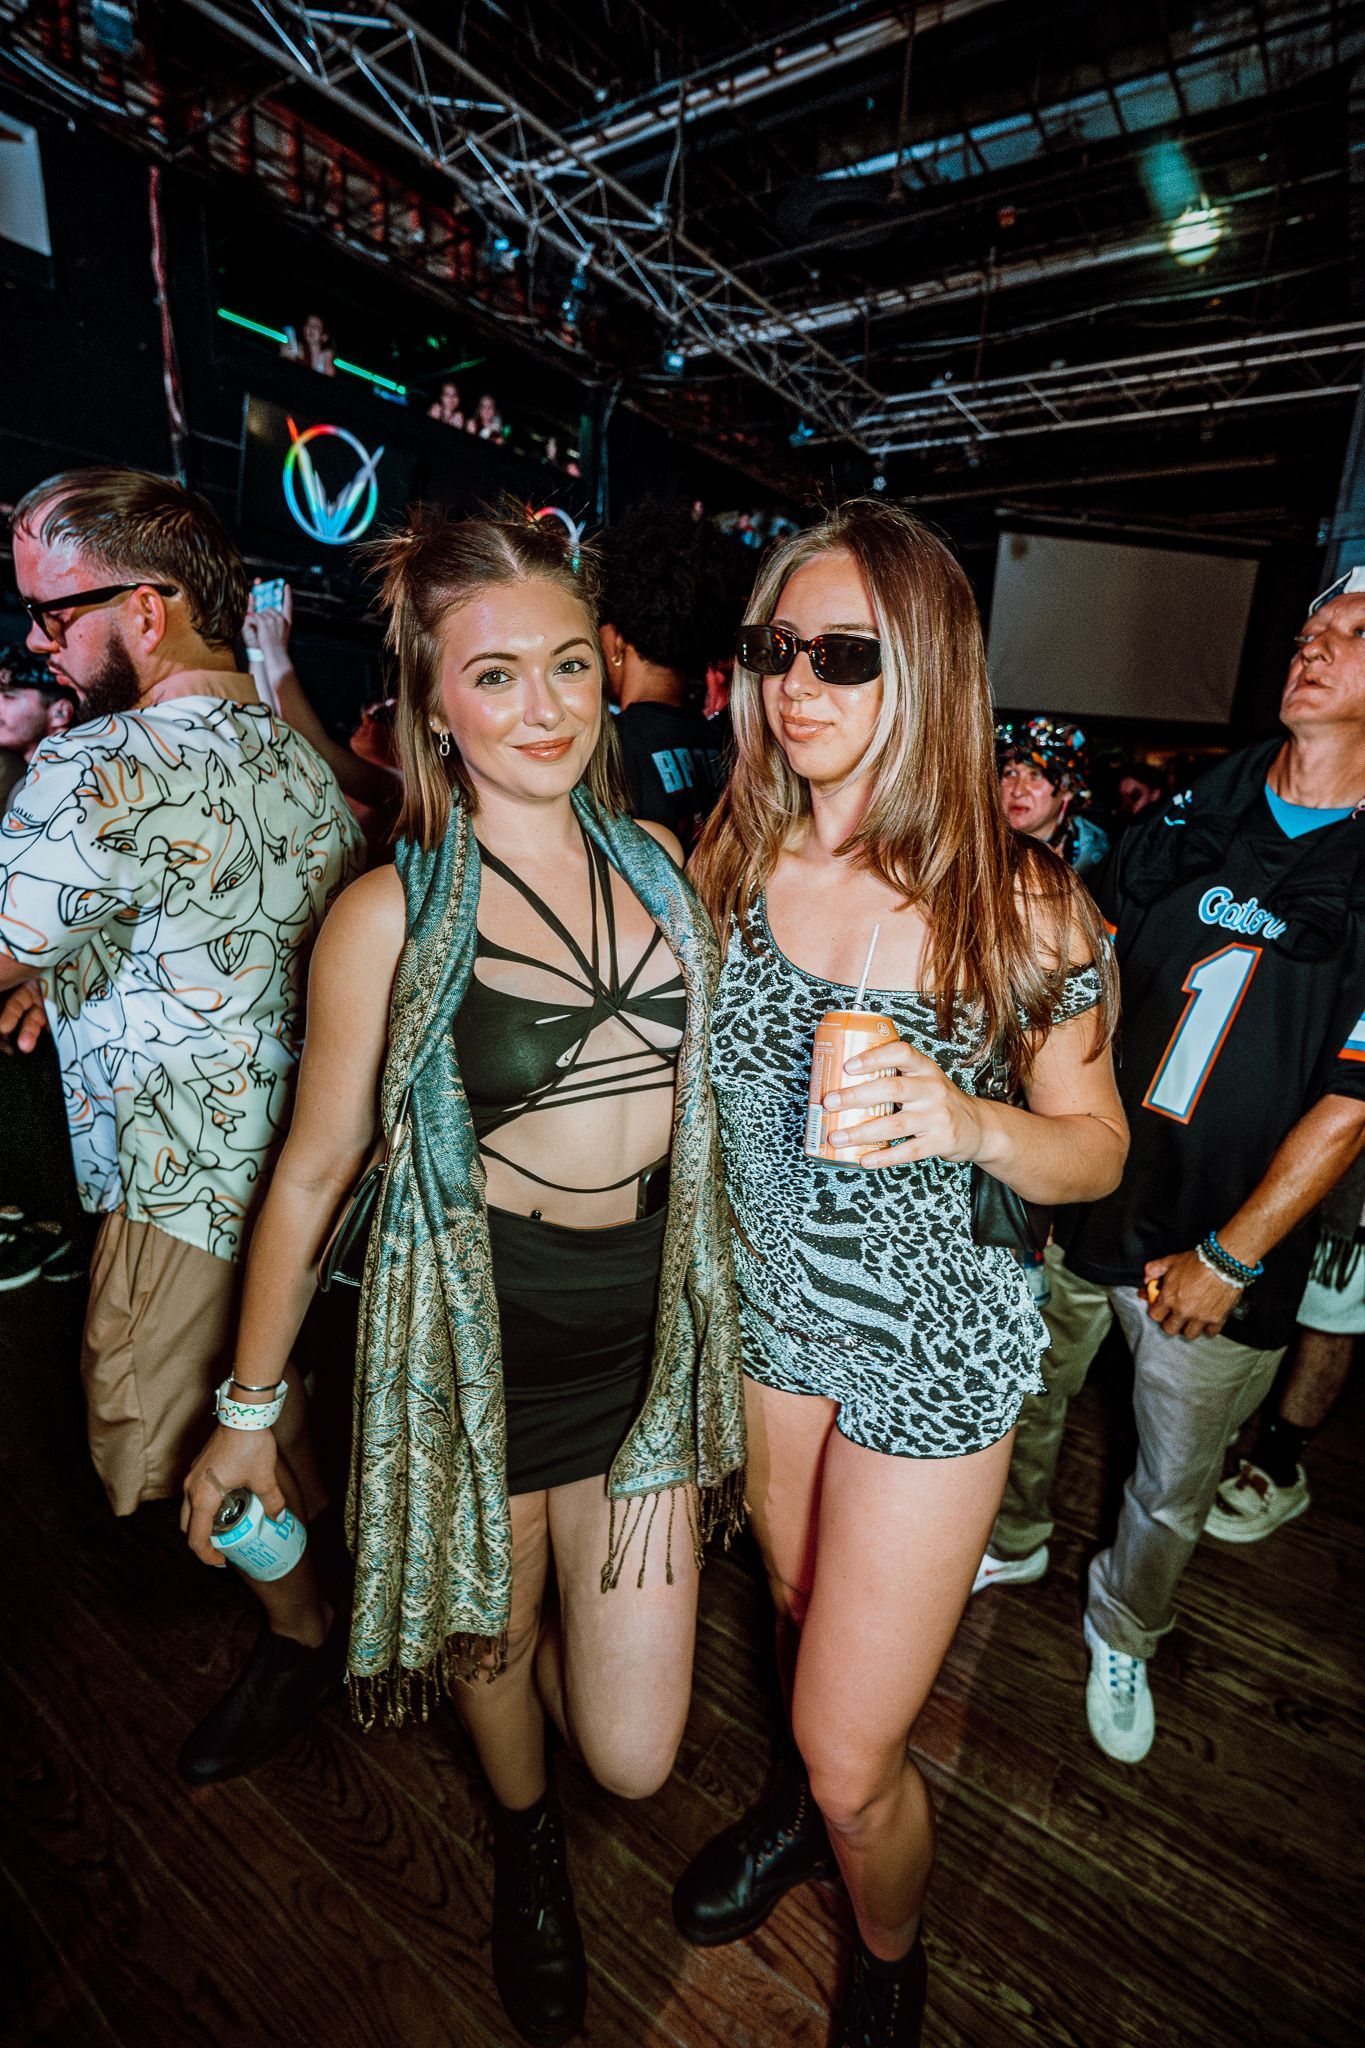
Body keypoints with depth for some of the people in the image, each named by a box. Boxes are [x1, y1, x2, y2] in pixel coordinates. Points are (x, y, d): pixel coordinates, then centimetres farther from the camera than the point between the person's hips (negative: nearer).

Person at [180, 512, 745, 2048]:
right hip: (479, 1331, -2)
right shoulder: (392, 914, -11)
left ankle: (540, 1658, 51)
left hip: (650, 1322, 3)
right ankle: (523, 1845, 62)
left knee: (635, 1753, 12)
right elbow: (313, 1170, -3)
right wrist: (246, 1408, 5)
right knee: (493, 1636, 23)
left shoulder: (656, 860, 1)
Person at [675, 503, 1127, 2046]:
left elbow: (1098, 1148, -7)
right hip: (767, 1311, 4)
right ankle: (803, 1802, 64)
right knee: (798, 1614, 29)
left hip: (934, 1344, -3)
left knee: (855, 1755, 9)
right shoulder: (724, 862, -6)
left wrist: (973, 1124, -27)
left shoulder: (1019, 903, -16)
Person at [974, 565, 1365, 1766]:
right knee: (1024, 1402, 23)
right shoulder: (1187, 821, 0)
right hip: (1076, 1201, 3)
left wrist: (1230, 1258, -13)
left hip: (1220, 1255, -2)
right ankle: (1013, 1545, 54)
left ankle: (1124, 1637, 50)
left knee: (1174, 1489, 19)